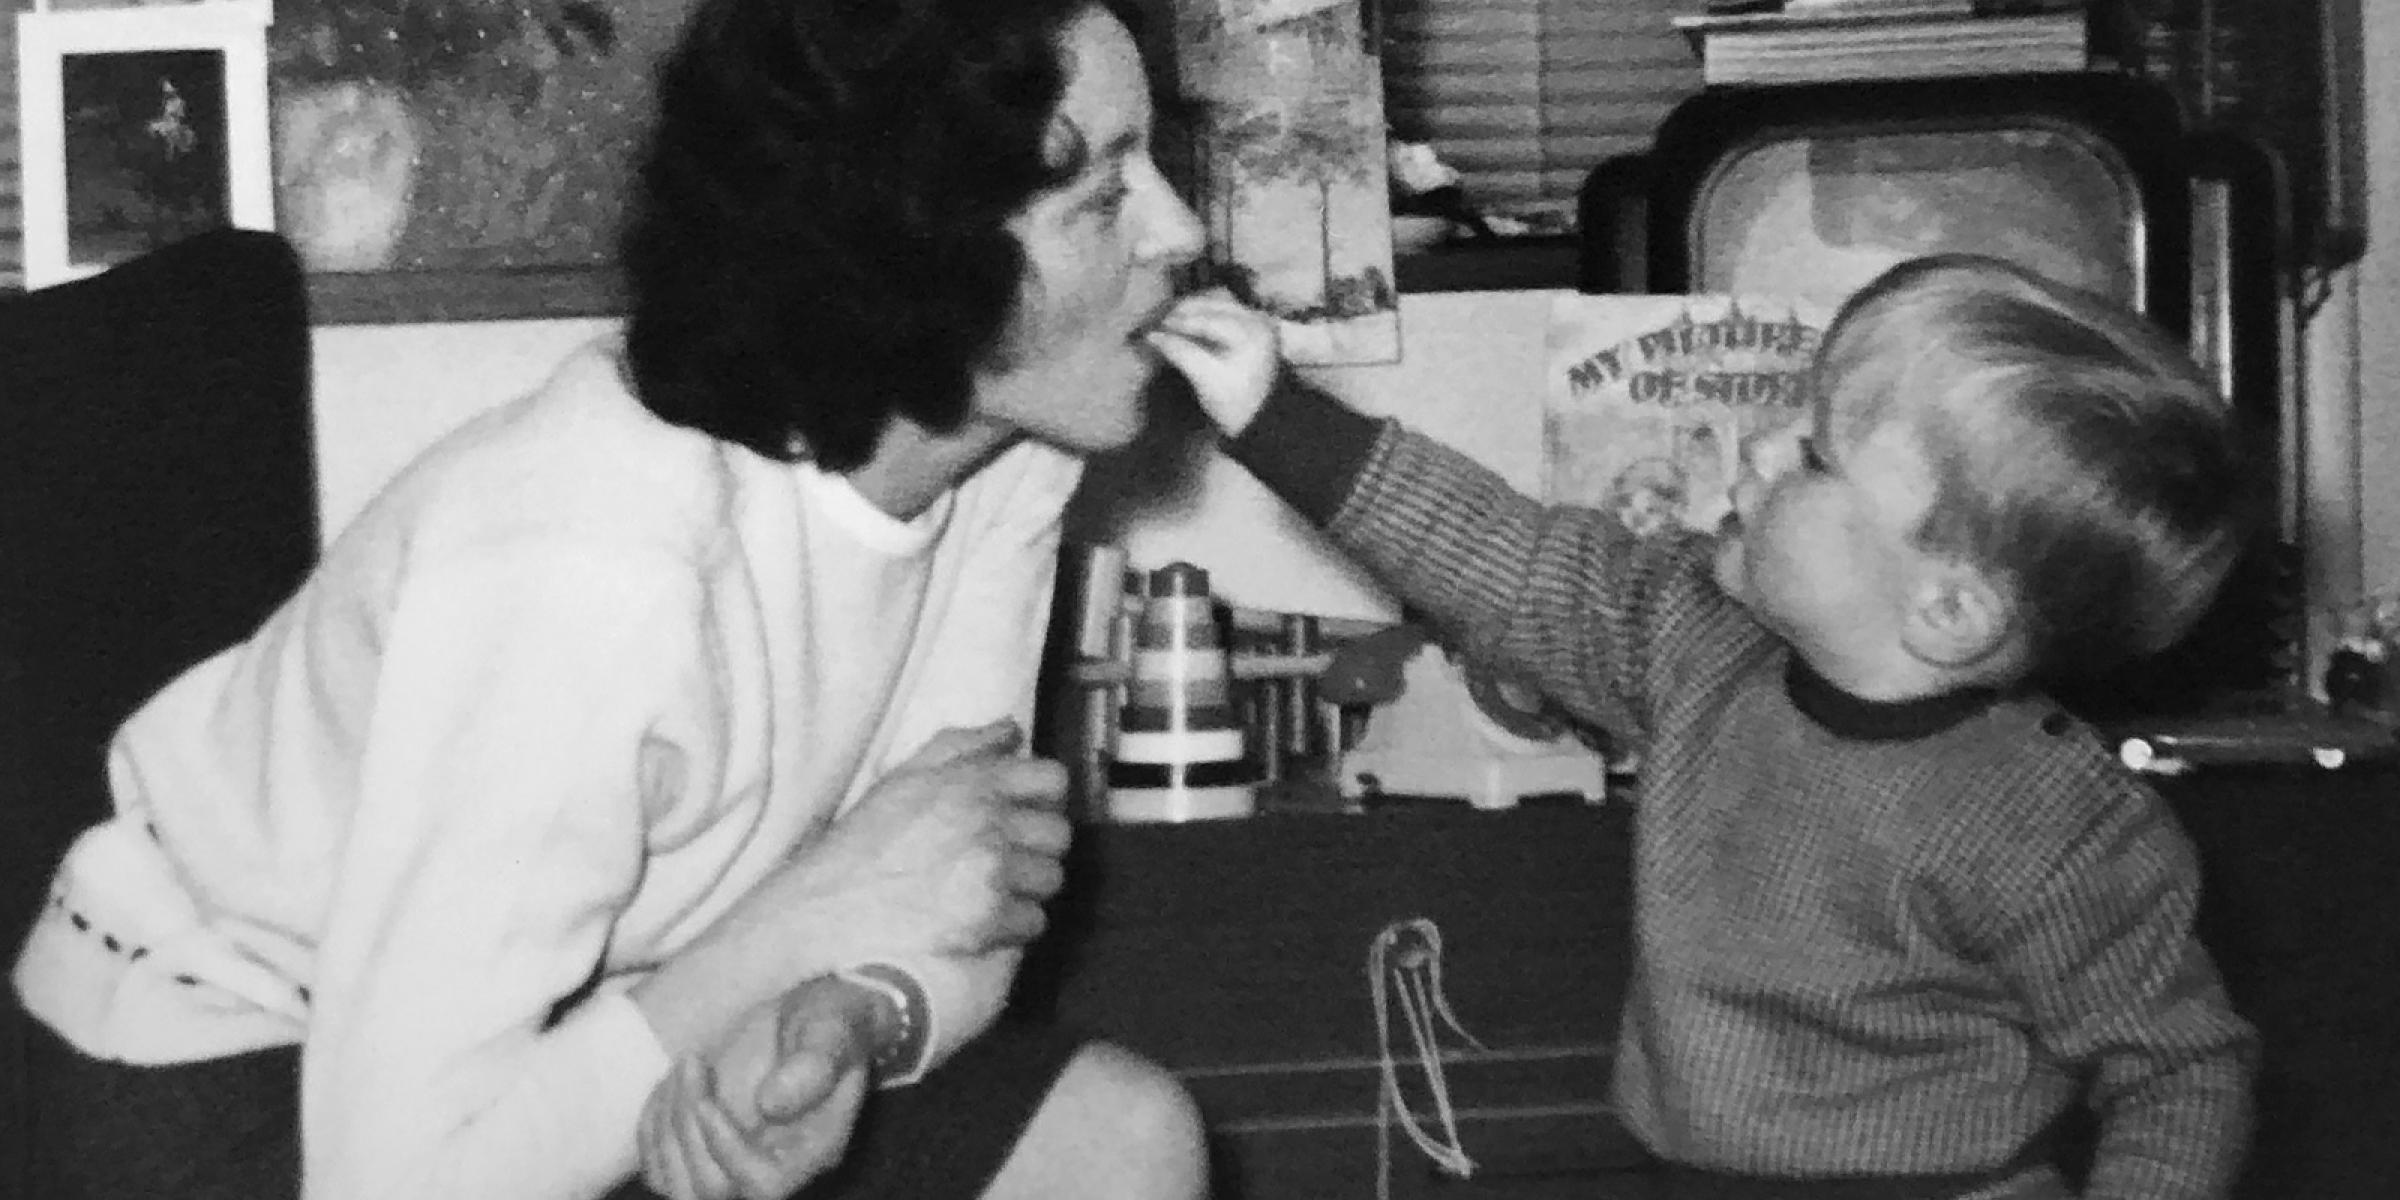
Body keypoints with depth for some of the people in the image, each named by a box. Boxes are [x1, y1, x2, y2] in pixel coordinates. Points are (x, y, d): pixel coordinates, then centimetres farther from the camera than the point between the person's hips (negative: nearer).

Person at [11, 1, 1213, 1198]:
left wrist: (852, 1016, -28)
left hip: (551, 1030, 7)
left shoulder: (1000, 447, -11)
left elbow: (960, 915, -5)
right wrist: (817, 908, -30)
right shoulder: (588, 568, -35)